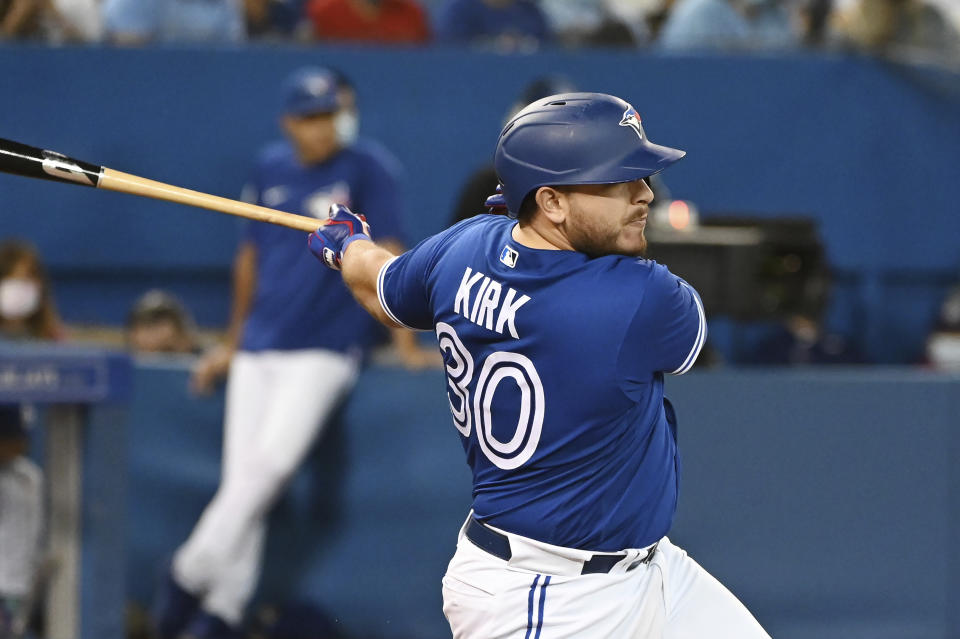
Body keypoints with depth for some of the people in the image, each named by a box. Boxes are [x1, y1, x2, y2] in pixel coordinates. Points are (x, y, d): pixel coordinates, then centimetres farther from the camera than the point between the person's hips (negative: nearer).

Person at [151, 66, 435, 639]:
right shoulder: (271, 170, 11)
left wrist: (406, 346, -15)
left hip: (326, 349, -5)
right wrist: (232, 344, 24)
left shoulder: (368, 168, -4)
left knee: (271, 461, -20)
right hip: (259, 350, 5)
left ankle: (190, 575, -12)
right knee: (241, 478, -2)